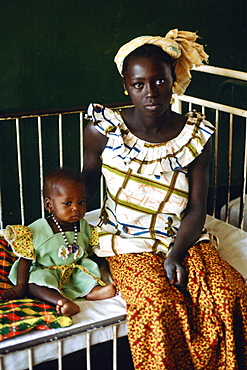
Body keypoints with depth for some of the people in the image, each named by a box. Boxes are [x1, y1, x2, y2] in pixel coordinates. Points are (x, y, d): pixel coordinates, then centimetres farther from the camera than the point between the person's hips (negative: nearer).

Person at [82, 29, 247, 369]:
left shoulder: (197, 135, -5)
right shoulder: (103, 129, -8)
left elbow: (196, 209, -4)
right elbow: (87, 182, 9)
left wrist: (175, 255, -17)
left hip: (183, 238, 2)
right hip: (128, 244, -2)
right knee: (158, 306, -28)